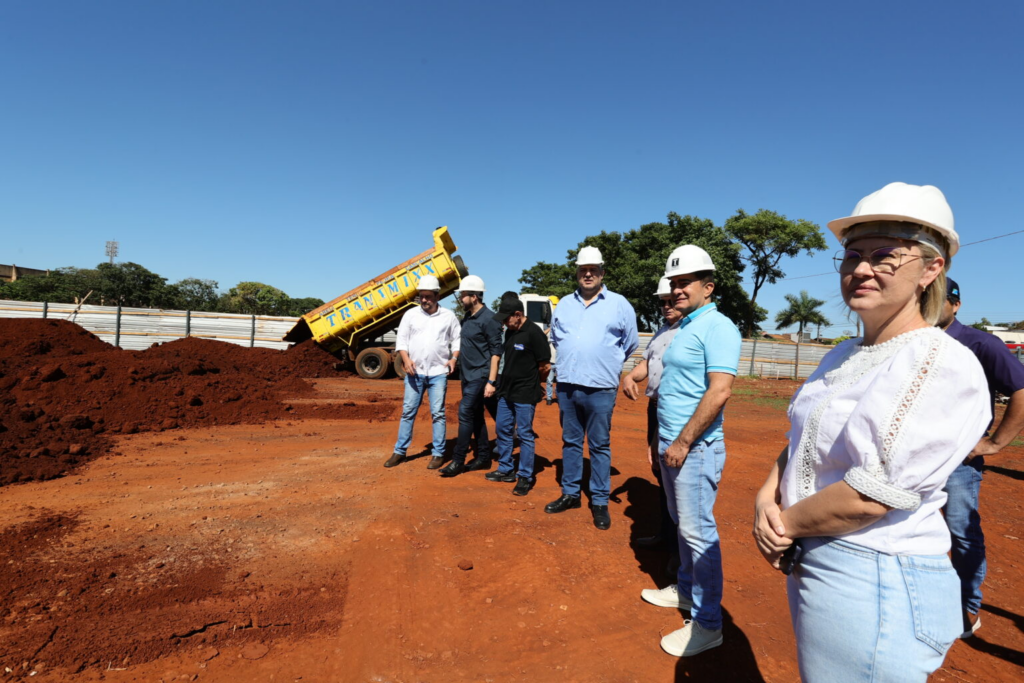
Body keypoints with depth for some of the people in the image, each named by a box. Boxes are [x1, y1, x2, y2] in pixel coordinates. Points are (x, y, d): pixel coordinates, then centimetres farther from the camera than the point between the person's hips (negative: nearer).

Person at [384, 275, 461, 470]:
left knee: (438, 413, 2)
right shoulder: (411, 314, 5)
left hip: (438, 373, -1)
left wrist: (453, 358, -11)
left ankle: (438, 453, 12)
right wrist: (406, 359, -11)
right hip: (414, 372, 2)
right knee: (408, 411, 7)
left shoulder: (448, 316, 3)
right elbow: (402, 339, 4)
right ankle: (400, 451, 18)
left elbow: (457, 340, 5)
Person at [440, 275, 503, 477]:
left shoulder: (488, 319, -14)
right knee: (476, 416, 12)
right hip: (467, 375, 9)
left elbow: (496, 351, -15)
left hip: (479, 375, -9)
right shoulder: (467, 317, 11)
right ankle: (483, 457, 21)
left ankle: (458, 460, 0)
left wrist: (491, 381, -19)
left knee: (465, 414, -9)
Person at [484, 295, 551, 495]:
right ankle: (506, 470, 31)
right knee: (502, 429, 15)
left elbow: (545, 366, -13)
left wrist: (531, 383, 2)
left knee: (525, 434, 1)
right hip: (506, 391, 9)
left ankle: (525, 477, 13)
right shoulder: (510, 332, 8)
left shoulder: (534, 333, -16)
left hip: (525, 395, -8)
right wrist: (492, 382, 14)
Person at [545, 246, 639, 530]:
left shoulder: (619, 304, -1)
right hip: (567, 386, 4)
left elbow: (630, 343, 7)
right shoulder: (565, 304, 11)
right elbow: (555, 338, 24)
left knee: (600, 446, 5)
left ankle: (600, 502, 16)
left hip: (600, 389, -4)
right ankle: (570, 494, 26)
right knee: (570, 442, 13)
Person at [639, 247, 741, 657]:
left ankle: (707, 623, 14)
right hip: (671, 442, 9)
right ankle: (685, 588, 38)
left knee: (698, 531, 0)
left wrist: (682, 443, -21)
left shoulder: (716, 327, -14)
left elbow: (719, 391, -23)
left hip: (694, 447, -9)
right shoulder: (683, 327, 14)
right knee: (681, 523, 21)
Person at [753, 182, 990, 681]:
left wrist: (785, 524, -12)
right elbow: (800, 441, 11)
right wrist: (766, 500, -6)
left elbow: (871, 496, -24)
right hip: (809, 562, 7)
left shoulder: (947, 367, -18)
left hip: (875, 584, -7)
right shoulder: (843, 356, 6)